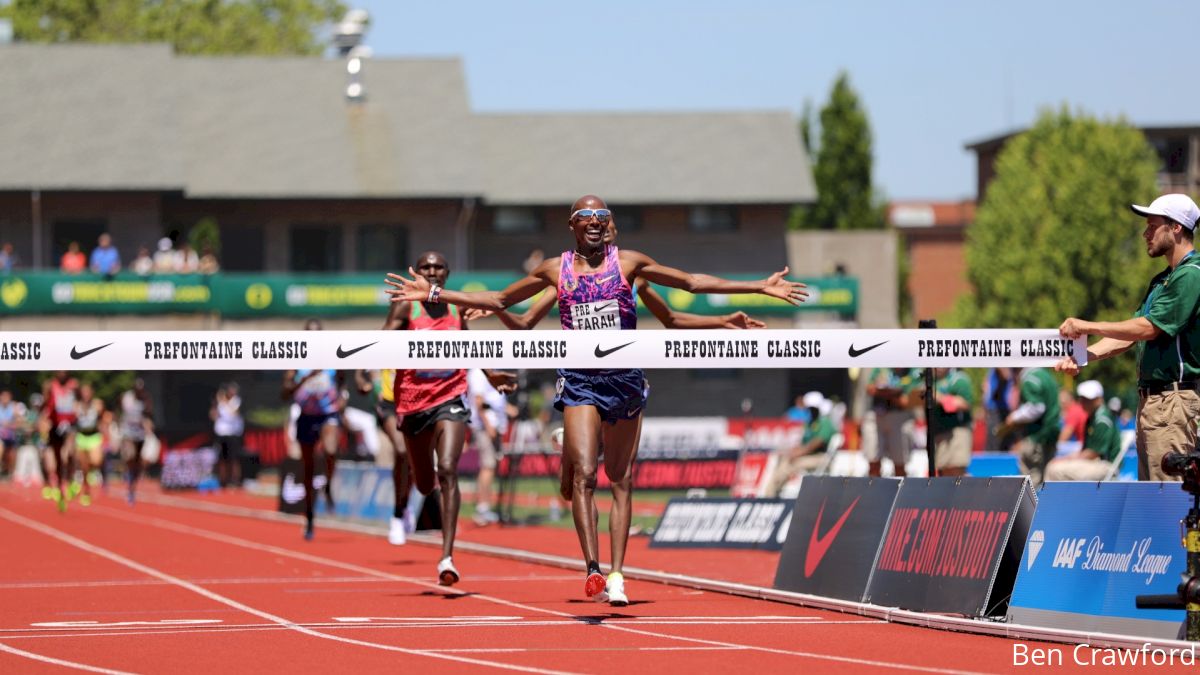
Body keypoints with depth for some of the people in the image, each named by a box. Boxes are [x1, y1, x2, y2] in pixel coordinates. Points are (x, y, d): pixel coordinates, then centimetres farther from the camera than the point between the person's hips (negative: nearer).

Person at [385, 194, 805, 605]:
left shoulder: (628, 262, 4)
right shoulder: (555, 270, 6)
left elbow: (692, 282, 9)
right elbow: (499, 299, 17)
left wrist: (760, 287, 4)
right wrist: (433, 294, 13)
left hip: (625, 379, 1)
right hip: (579, 381, -1)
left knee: (621, 480, 4)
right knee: (584, 474, -16)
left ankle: (617, 575, 8)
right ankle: (593, 571, -20)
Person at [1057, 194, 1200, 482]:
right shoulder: (1162, 280, 21)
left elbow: (1148, 328, -17)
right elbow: (1130, 335, 18)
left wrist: (1088, 326, -9)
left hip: (1175, 401, -11)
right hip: (1150, 400, 11)